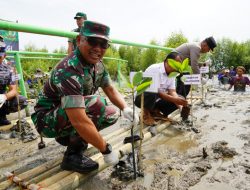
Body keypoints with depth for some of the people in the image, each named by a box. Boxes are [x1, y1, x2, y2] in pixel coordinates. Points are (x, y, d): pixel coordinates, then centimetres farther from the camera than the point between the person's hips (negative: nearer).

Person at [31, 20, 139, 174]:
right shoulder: (69, 70, -32)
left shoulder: (98, 64, -5)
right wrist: (106, 149, -30)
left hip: (71, 114, 8)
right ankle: (73, 155, -11)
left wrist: (126, 108, -16)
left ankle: (67, 137, 11)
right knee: (96, 104, -30)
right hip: (47, 119, -8)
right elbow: (79, 121, -38)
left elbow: (110, 89, 3)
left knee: (112, 114, 1)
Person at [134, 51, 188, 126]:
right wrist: (175, 99, -33)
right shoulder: (155, 69, -22)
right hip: (142, 97, -7)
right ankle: (146, 114, -11)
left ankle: (155, 111, 7)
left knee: (180, 98, -6)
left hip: (157, 99, 7)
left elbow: (172, 92, -5)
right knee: (152, 94, -40)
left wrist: (180, 106, -21)